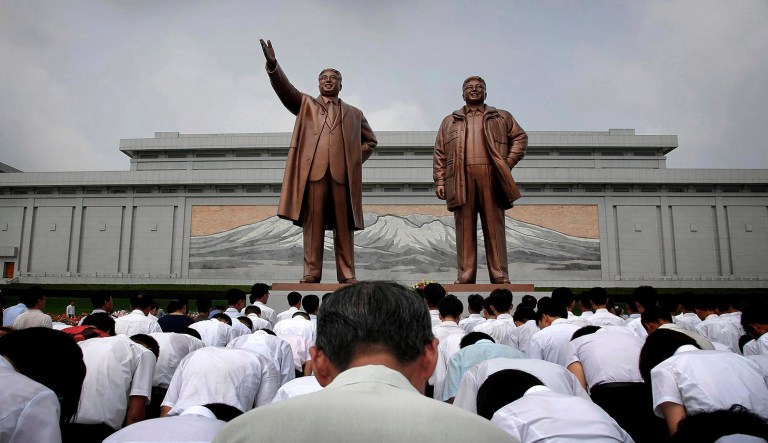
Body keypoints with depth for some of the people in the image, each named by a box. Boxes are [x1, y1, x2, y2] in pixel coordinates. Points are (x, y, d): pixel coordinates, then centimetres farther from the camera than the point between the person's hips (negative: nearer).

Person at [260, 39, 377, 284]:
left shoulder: (354, 113, 25)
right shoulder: (306, 104, 21)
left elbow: (370, 140, 29)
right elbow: (284, 89, 5)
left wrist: (356, 159, 12)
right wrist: (272, 64, -11)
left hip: (343, 173, 1)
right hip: (313, 170, -1)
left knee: (344, 225, -1)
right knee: (313, 223, -4)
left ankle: (347, 274, 2)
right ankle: (311, 273, -1)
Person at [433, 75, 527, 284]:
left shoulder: (502, 117, 20)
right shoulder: (449, 122, 21)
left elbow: (520, 137, 16)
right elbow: (439, 154, 13)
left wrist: (509, 161, 2)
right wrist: (439, 181, 2)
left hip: (491, 178, 0)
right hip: (461, 179, 1)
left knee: (494, 227, -3)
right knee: (465, 228, -2)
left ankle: (500, 276, -1)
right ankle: (465, 275, -1)